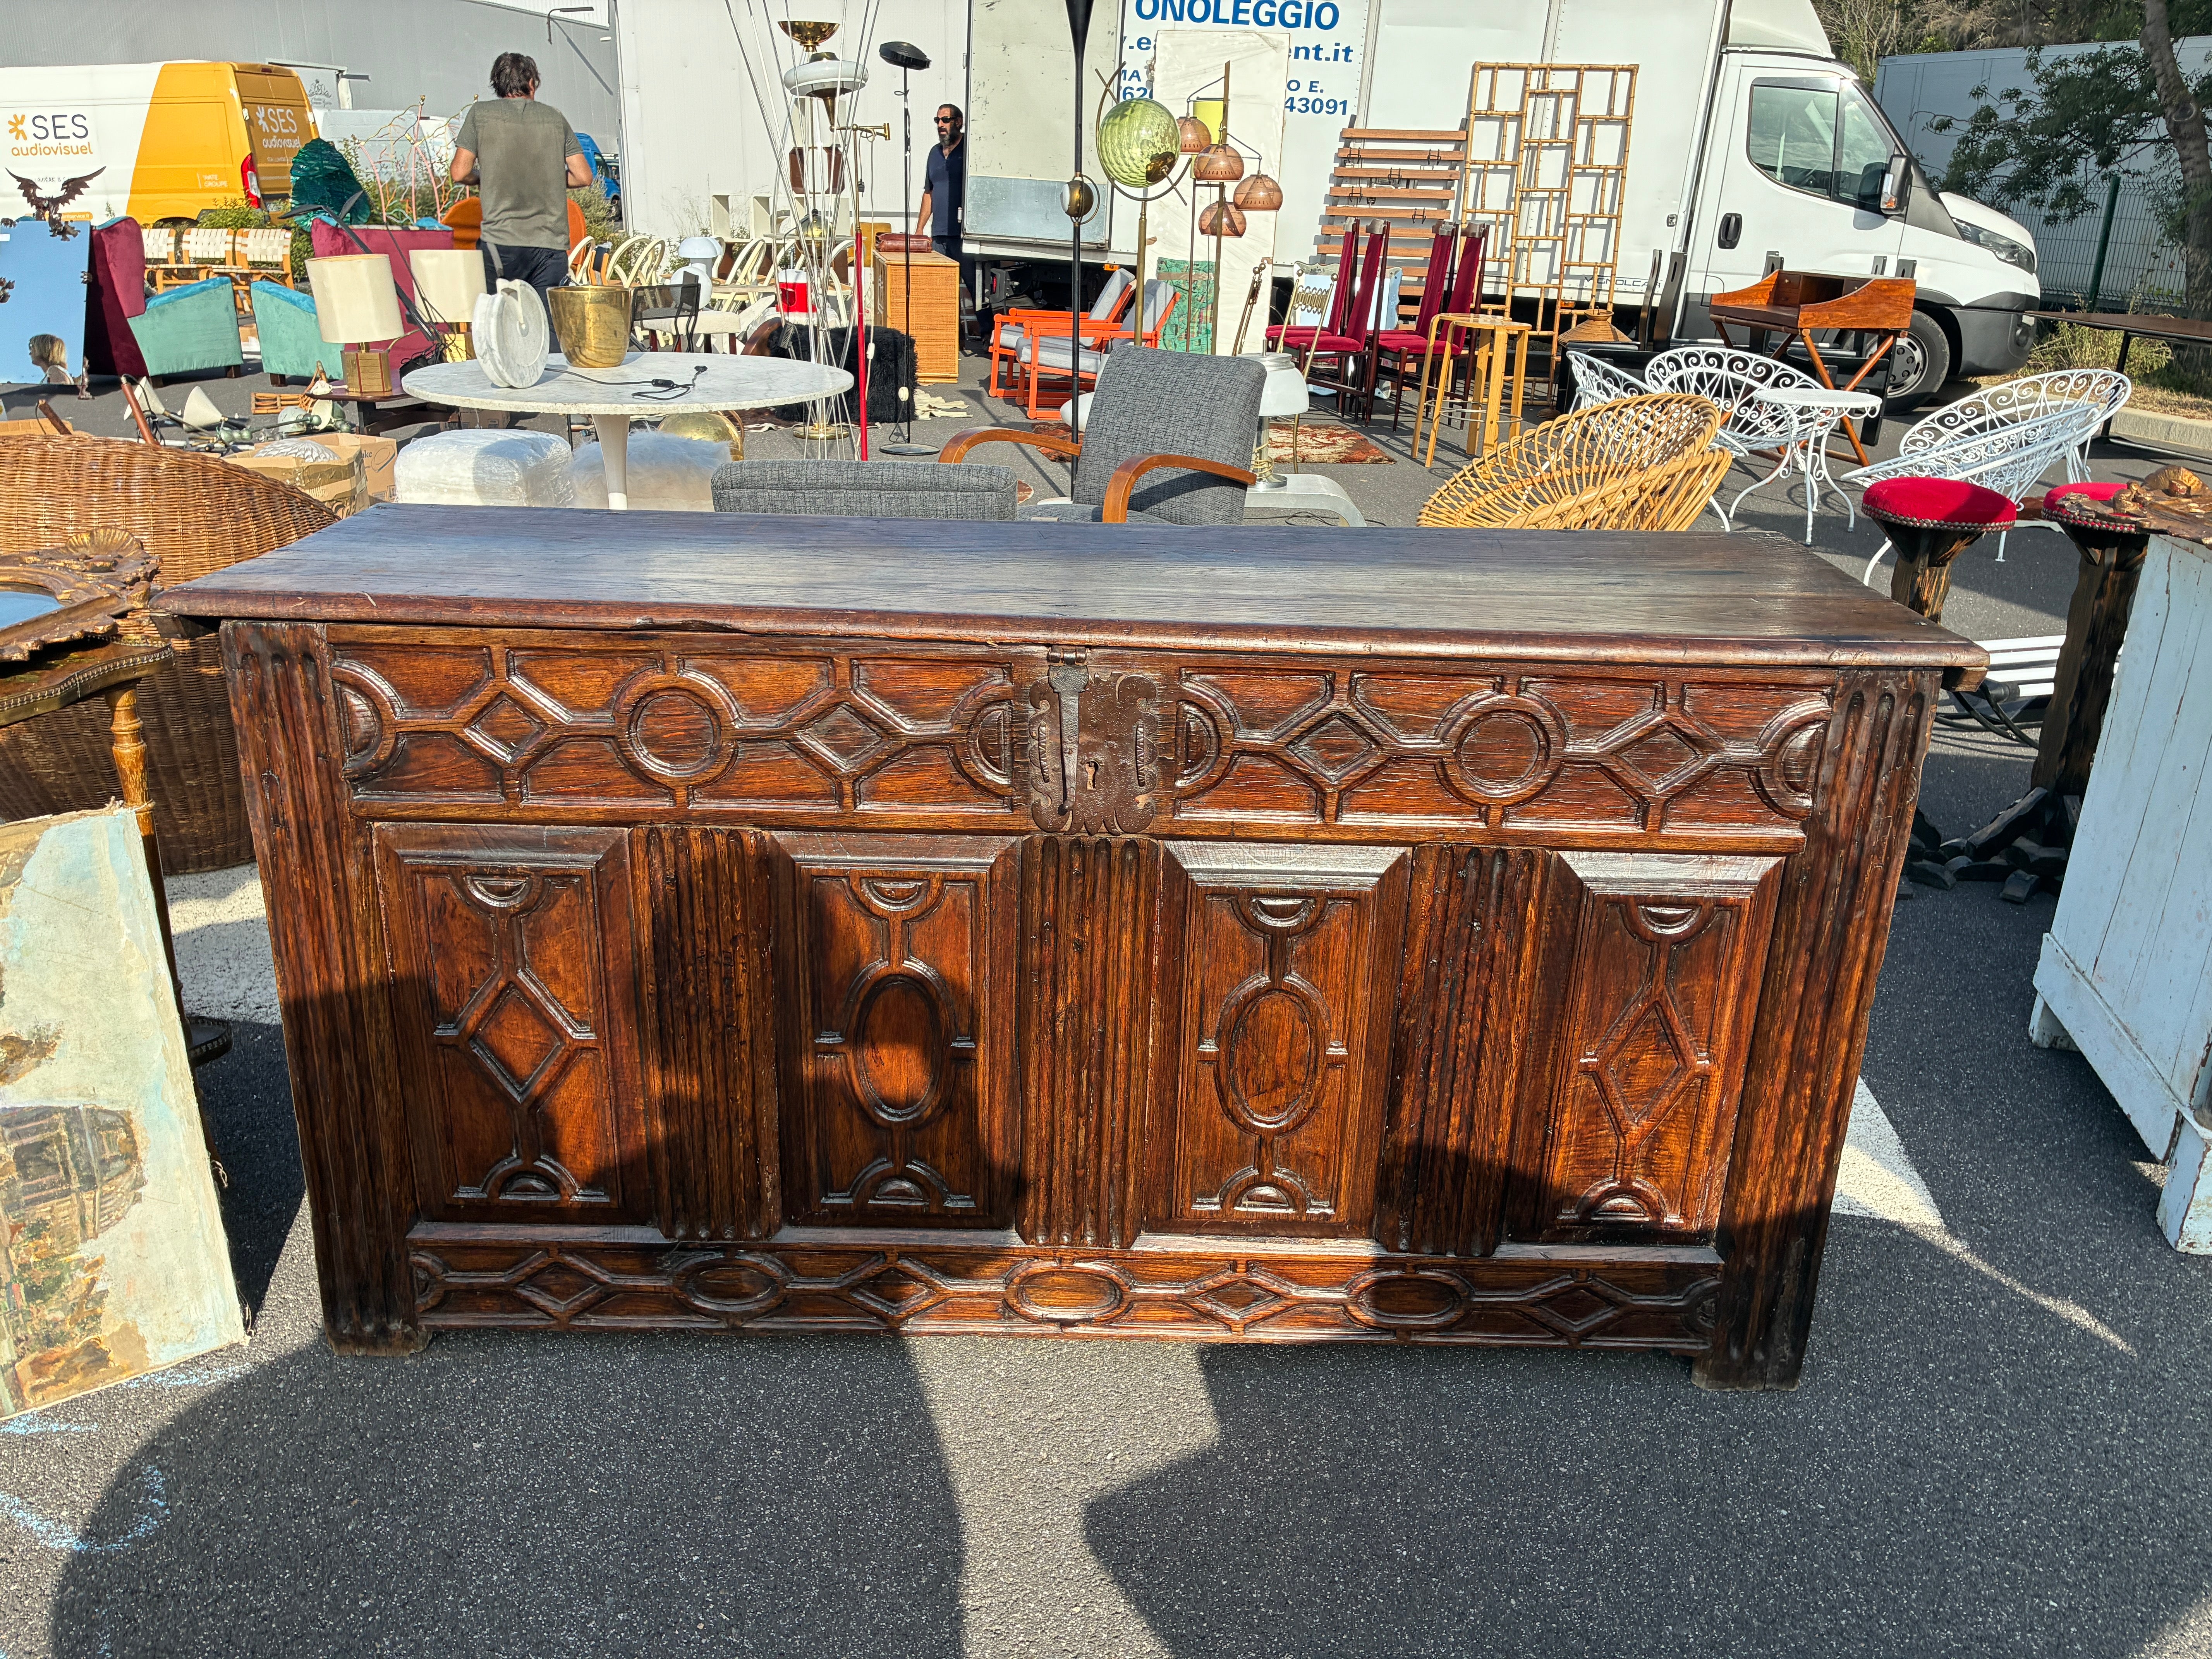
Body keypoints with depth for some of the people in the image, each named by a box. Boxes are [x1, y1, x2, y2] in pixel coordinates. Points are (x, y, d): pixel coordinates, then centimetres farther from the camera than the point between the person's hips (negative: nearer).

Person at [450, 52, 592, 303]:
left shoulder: (480, 113, 5)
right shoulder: (555, 117, 10)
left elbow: (460, 174, 0)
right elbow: (583, 176, 8)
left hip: (501, 242, -1)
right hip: (552, 243, 1)